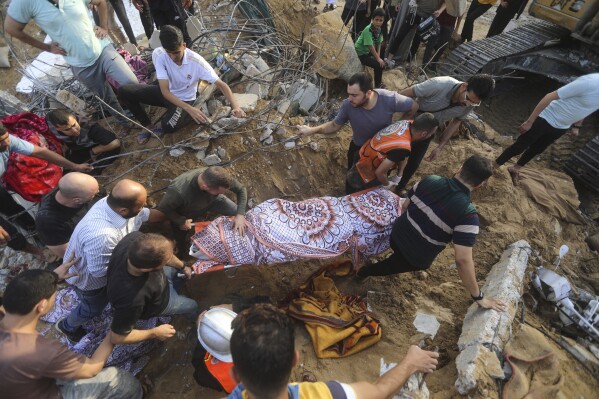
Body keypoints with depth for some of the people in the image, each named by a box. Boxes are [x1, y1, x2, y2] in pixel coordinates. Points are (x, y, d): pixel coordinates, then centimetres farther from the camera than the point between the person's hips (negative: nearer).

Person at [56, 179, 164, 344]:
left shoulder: (115, 202, -26)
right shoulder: (101, 236, -50)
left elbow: (146, 213, -7)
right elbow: (99, 270, -33)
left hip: (104, 262, 6)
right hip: (88, 277, -5)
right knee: (94, 307, 25)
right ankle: (67, 326, 55)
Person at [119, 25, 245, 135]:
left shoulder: (196, 61, -28)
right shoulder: (158, 54, -23)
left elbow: (221, 84, -27)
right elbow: (165, 91, -26)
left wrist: (235, 106, -45)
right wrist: (189, 109, -41)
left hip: (184, 98, -4)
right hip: (166, 93, 4)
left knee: (168, 126, -31)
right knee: (124, 91, -11)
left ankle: (193, 115, -3)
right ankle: (146, 124, 8)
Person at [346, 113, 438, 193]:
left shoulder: (407, 123, -13)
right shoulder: (402, 148, -38)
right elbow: (379, 172, -30)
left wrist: (399, 176, 3)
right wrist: (387, 185, -9)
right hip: (363, 176, -8)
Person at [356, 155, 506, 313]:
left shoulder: (430, 180, -15)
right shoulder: (467, 215, -28)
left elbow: (404, 207, 1)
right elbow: (463, 260, -29)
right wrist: (478, 297, -16)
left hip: (396, 236, 4)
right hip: (416, 259, -4)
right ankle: (365, 272, 36)